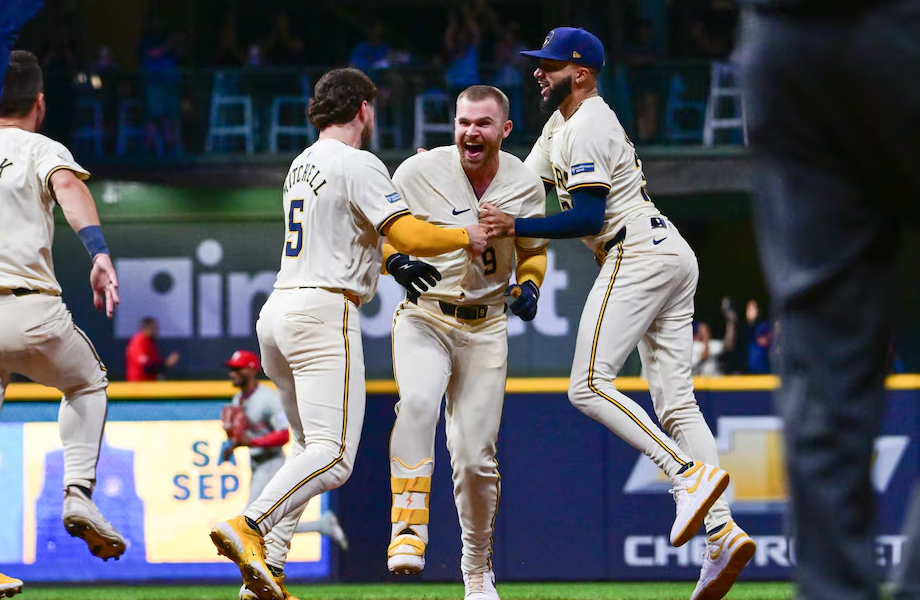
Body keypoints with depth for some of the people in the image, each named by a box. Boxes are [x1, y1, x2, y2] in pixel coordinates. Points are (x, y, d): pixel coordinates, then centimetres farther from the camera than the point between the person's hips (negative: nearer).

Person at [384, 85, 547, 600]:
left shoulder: (526, 185, -2)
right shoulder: (417, 173, -10)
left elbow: (533, 251, 15)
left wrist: (530, 287, -7)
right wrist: (396, 261, -21)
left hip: (486, 328, 2)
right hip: (424, 318, -2)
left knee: (476, 458, 1)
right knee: (418, 401, -34)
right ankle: (409, 528, -35)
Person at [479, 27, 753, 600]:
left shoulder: (588, 128, -9)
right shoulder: (561, 124, 23)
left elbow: (589, 216, -18)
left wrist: (516, 227, -21)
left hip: (638, 253, -10)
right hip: (672, 257, 10)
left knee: (590, 385, -15)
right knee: (675, 402, 1)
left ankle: (690, 471, -24)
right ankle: (723, 531, -9)